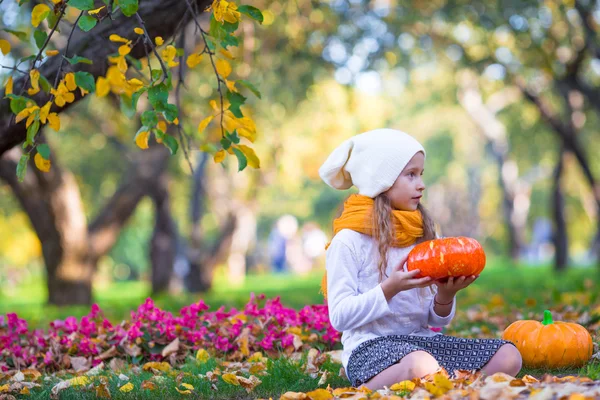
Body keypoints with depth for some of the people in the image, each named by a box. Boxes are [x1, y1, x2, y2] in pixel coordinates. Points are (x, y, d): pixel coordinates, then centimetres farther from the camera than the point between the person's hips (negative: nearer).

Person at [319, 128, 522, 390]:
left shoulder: (421, 237, 14)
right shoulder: (350, 241, -5)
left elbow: (436, 321, 15)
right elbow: (340, 316, -12)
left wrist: (445, 296, -7)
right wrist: (389, 289, -21)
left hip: (422, 340, 7)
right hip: (370, 347, -7)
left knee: (508, 356, -10)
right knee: (423, 368, -40)